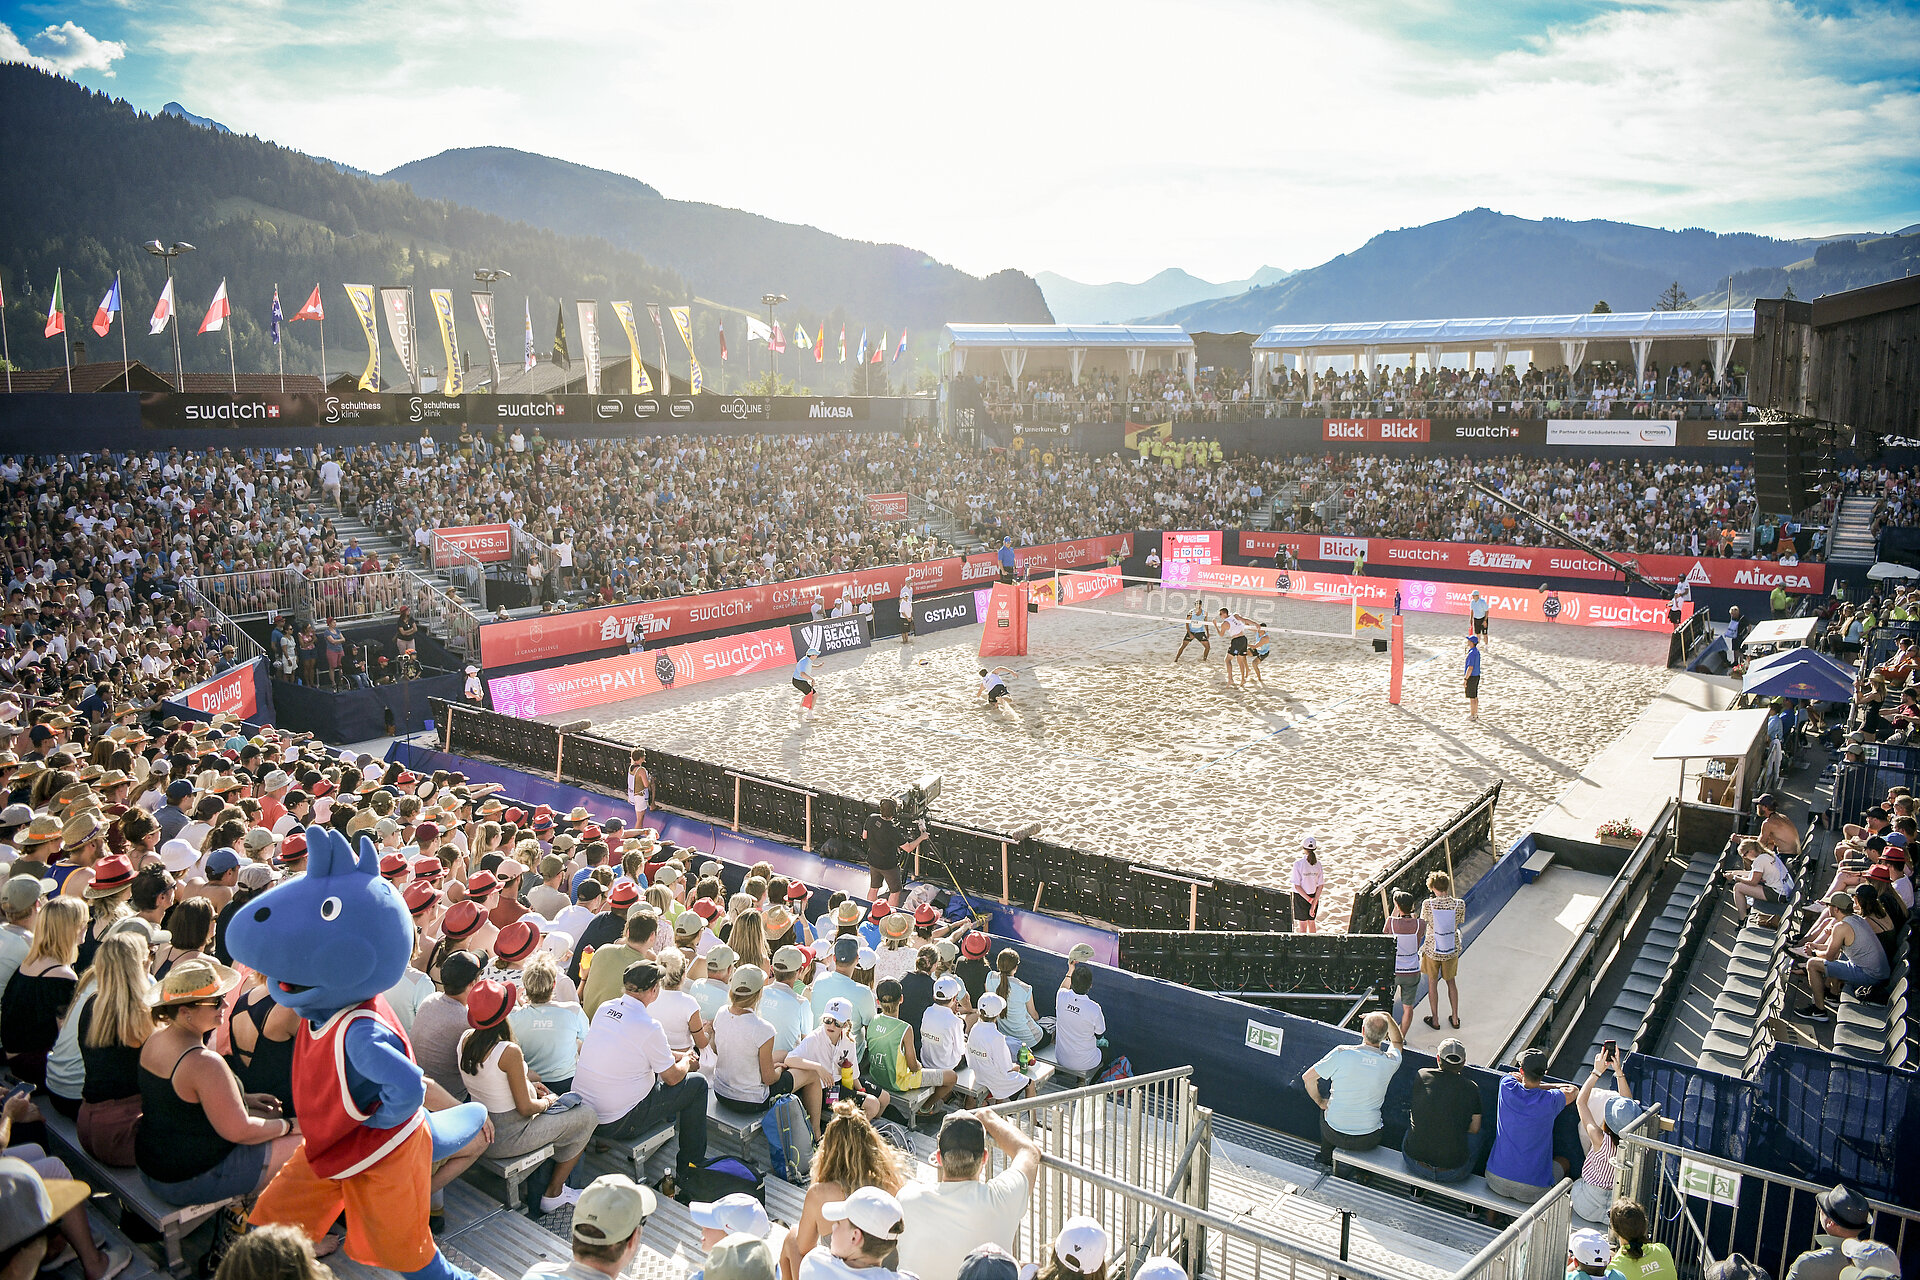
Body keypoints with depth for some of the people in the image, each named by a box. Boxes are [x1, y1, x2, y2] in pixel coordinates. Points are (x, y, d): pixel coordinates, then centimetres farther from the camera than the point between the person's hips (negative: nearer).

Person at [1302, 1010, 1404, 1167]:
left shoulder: (1341, 1053, -20)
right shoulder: (1390, 1062, -14)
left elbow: (1307, 1077, -10)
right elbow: (1397, 1041, 13)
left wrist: (1320, 1102, 5)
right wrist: (1387, 1018, 8)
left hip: (1335, 1135, -1)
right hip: (1368, 1141, 1)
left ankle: (1326, 1161, 47)